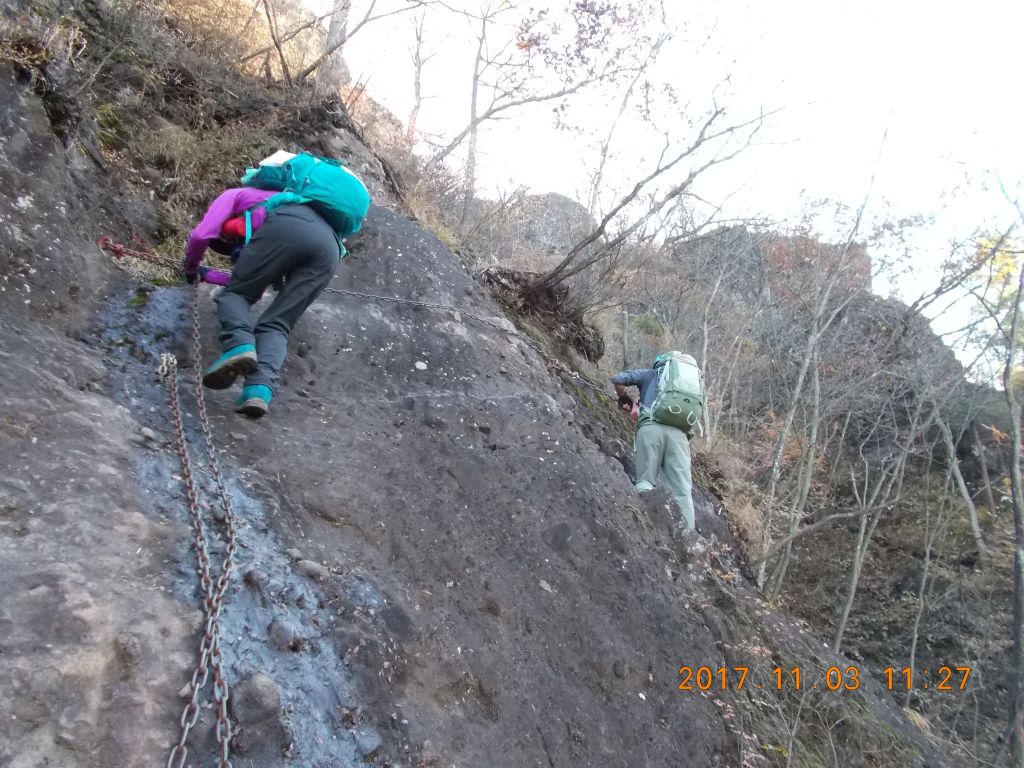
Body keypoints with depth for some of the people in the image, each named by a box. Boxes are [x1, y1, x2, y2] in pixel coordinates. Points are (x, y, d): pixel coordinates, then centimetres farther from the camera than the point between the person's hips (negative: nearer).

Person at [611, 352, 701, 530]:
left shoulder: (651, 373, 25)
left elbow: (617, 379, 16)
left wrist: (623, 399, 36)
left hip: (651, 427, -2)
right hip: (678, 432, 2)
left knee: (645, 481, 0)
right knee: (683, 489, -2)